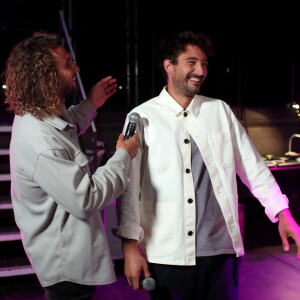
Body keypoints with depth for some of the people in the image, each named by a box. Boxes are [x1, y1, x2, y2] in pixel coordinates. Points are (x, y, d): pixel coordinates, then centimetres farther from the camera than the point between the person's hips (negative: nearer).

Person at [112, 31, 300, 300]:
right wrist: (130, 246, -9)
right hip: (169, 257, -3)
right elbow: (129, 185, -4)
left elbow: (253, 168, 11)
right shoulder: (142, 117, -2)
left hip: (222, 250, 3)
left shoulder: (220, 110, 8)